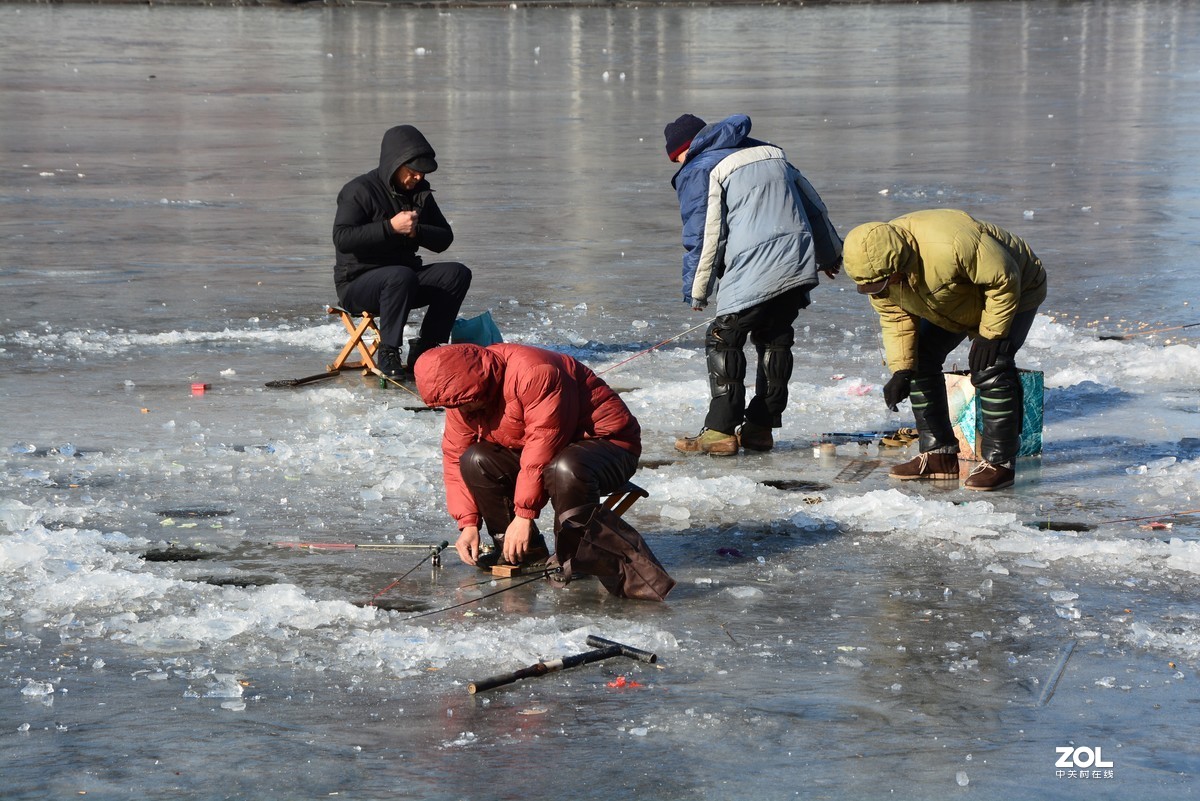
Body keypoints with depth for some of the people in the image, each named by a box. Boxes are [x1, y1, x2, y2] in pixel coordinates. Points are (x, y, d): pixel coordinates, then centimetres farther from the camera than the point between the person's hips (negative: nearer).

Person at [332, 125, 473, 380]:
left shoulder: (419, 192, 10)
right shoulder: (360, 191, -11)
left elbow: (444, 239, 9)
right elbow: (341, 239, -23)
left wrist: (416, 232, -13)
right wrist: (391, 227, -28)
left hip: (402, 278, 7)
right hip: (357, 284, -7)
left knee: (457, 273, -14)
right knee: (402, 276, -38)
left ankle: (424, 348, -12)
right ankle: (387, 353, -26)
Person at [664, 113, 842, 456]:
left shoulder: (698, 172, 1)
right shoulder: (772, 154, 22)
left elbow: (703, 236, -6)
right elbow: (814, 205, 28)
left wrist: (696, 291, 2)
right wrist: (830, 252, 38)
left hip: (752, 275, -7)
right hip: (800, 266, 7)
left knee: (724, 341, 2)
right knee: (774, 341, 16)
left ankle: (721, 431, -2)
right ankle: (760, 428, 16)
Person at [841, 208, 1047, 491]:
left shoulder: (951, 246, -44)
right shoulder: (878, 269, -19)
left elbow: (1004, 280, -33)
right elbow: (895, 317, -7)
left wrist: (990, 335, -28)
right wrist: (900, 372, -18)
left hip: (1011, 296, -8)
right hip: (952, 303, 8)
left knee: (989, 368, -22)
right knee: (920, 358, 1)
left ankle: (999, 462, -14)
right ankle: (939, 454, 9)